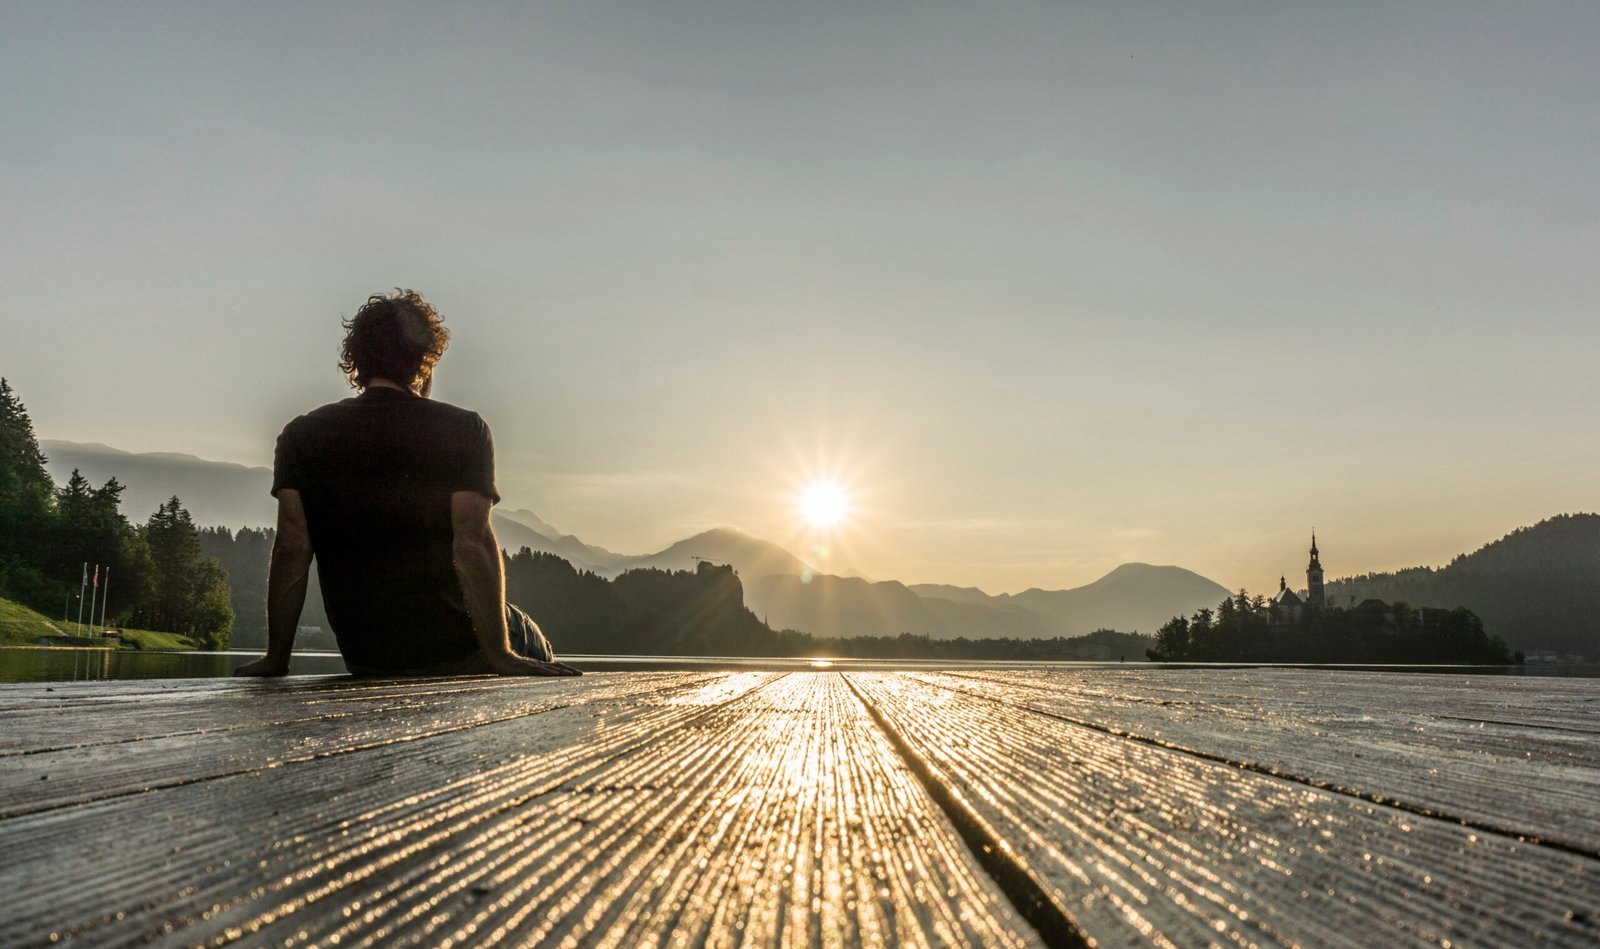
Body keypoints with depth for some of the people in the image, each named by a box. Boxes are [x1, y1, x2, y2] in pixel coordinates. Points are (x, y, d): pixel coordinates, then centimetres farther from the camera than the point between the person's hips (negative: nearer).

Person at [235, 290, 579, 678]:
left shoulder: (301, 437, -2)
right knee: (528, 640, 28)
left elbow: (291, 551, -7)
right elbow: (472, 545, -18)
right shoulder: (464, 431, -11)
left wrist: (276, 658, 0)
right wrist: (498, 655, -14)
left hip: (362, 659, 4)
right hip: (456, 653, -3)